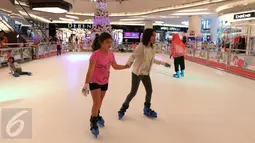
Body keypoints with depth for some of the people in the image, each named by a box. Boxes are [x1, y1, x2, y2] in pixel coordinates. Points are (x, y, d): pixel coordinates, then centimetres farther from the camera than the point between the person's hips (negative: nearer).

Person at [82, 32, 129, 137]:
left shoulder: (111, 54, -7)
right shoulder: (95, 54, -26)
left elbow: (115, 66, 8)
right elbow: (90, 70, -28)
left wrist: (125, 66, -4)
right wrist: (86, 83, -32)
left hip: (105, 82, 6)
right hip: (94, 82, -6)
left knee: (100, 101, 21)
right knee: (96, 102, -5)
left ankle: (97, 116, 47)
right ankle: (93, 122, 16)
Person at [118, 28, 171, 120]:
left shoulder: (152, 48, 1)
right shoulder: (141, 46, -21)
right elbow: (133, 56, -22)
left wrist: (163, 63, 20)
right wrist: (127, 64, -40)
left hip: (146, 73, 7)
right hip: (137, 73, -7)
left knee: (149, 91, 13)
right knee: (133, 92, 0)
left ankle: (147, 109, 34)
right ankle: (123, 108, 23)